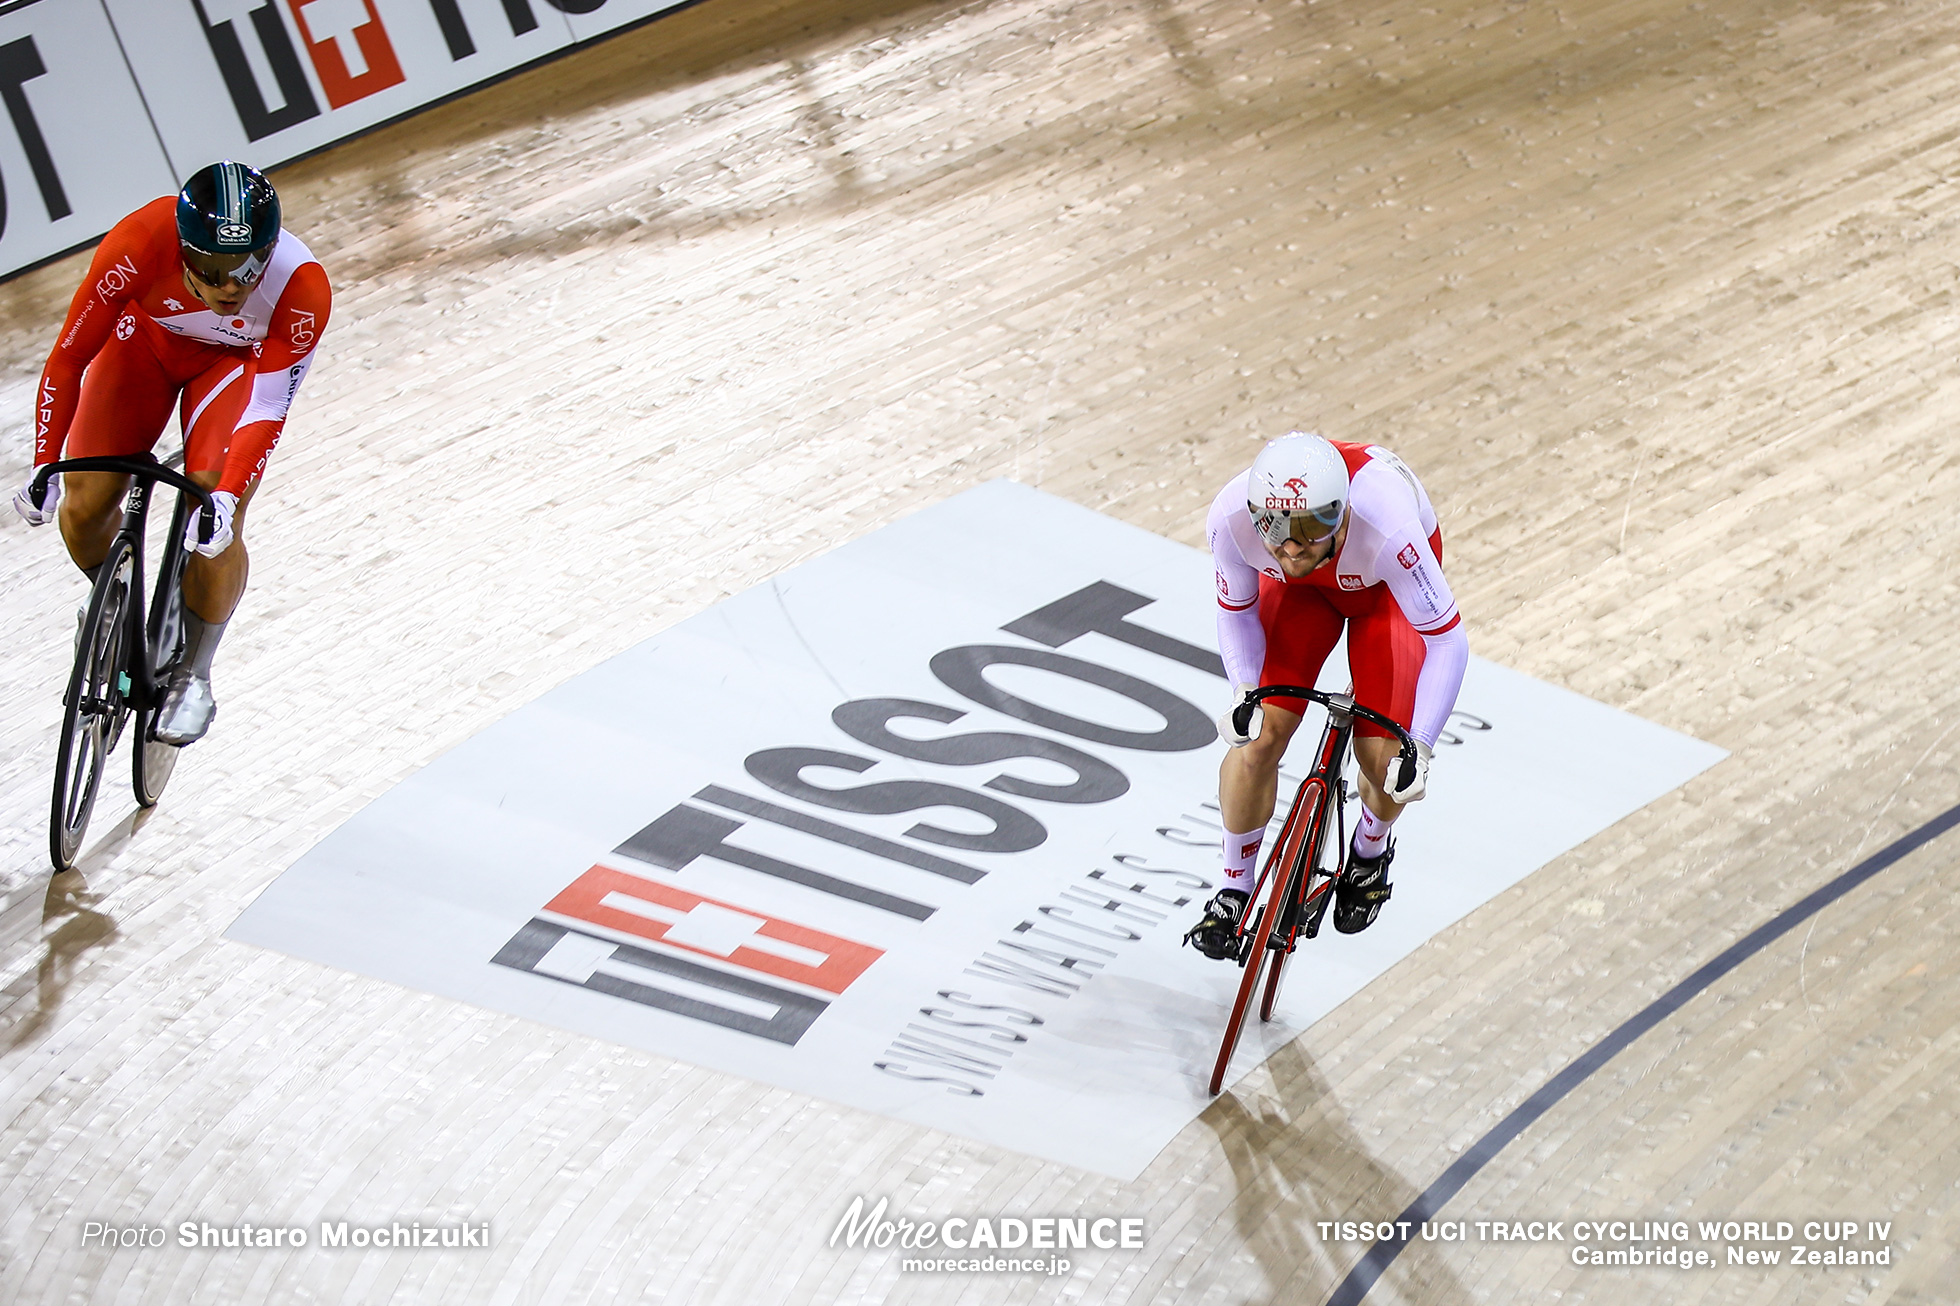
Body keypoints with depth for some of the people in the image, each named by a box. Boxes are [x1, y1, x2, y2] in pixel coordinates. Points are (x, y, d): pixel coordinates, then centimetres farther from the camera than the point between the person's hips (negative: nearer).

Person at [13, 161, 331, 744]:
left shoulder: (301, 289, -38)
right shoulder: (139, 244, -38)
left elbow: (268, 408, -29)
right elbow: (68, 358, -26)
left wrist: (226, 498, -41)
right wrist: (45, 468, -27)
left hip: (238, 358, -1)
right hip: (146, 337, 1)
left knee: (214, 529, -17)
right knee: (84, 506, -8)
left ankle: (193, 674, 9)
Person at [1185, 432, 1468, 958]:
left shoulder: (1385, 526, -45)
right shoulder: (1231, 515, -36)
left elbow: (1447, 642, -32)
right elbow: (1236, 610, -13)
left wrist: (1419, 745, -39)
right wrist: (1244, 690, -28)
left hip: (1387, 584, -2)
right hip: (1297, 588, 2)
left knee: (1382, 757, -11)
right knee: (1259, 734, -12)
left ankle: (1370, 852, 26)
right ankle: (1233, 891, 11)